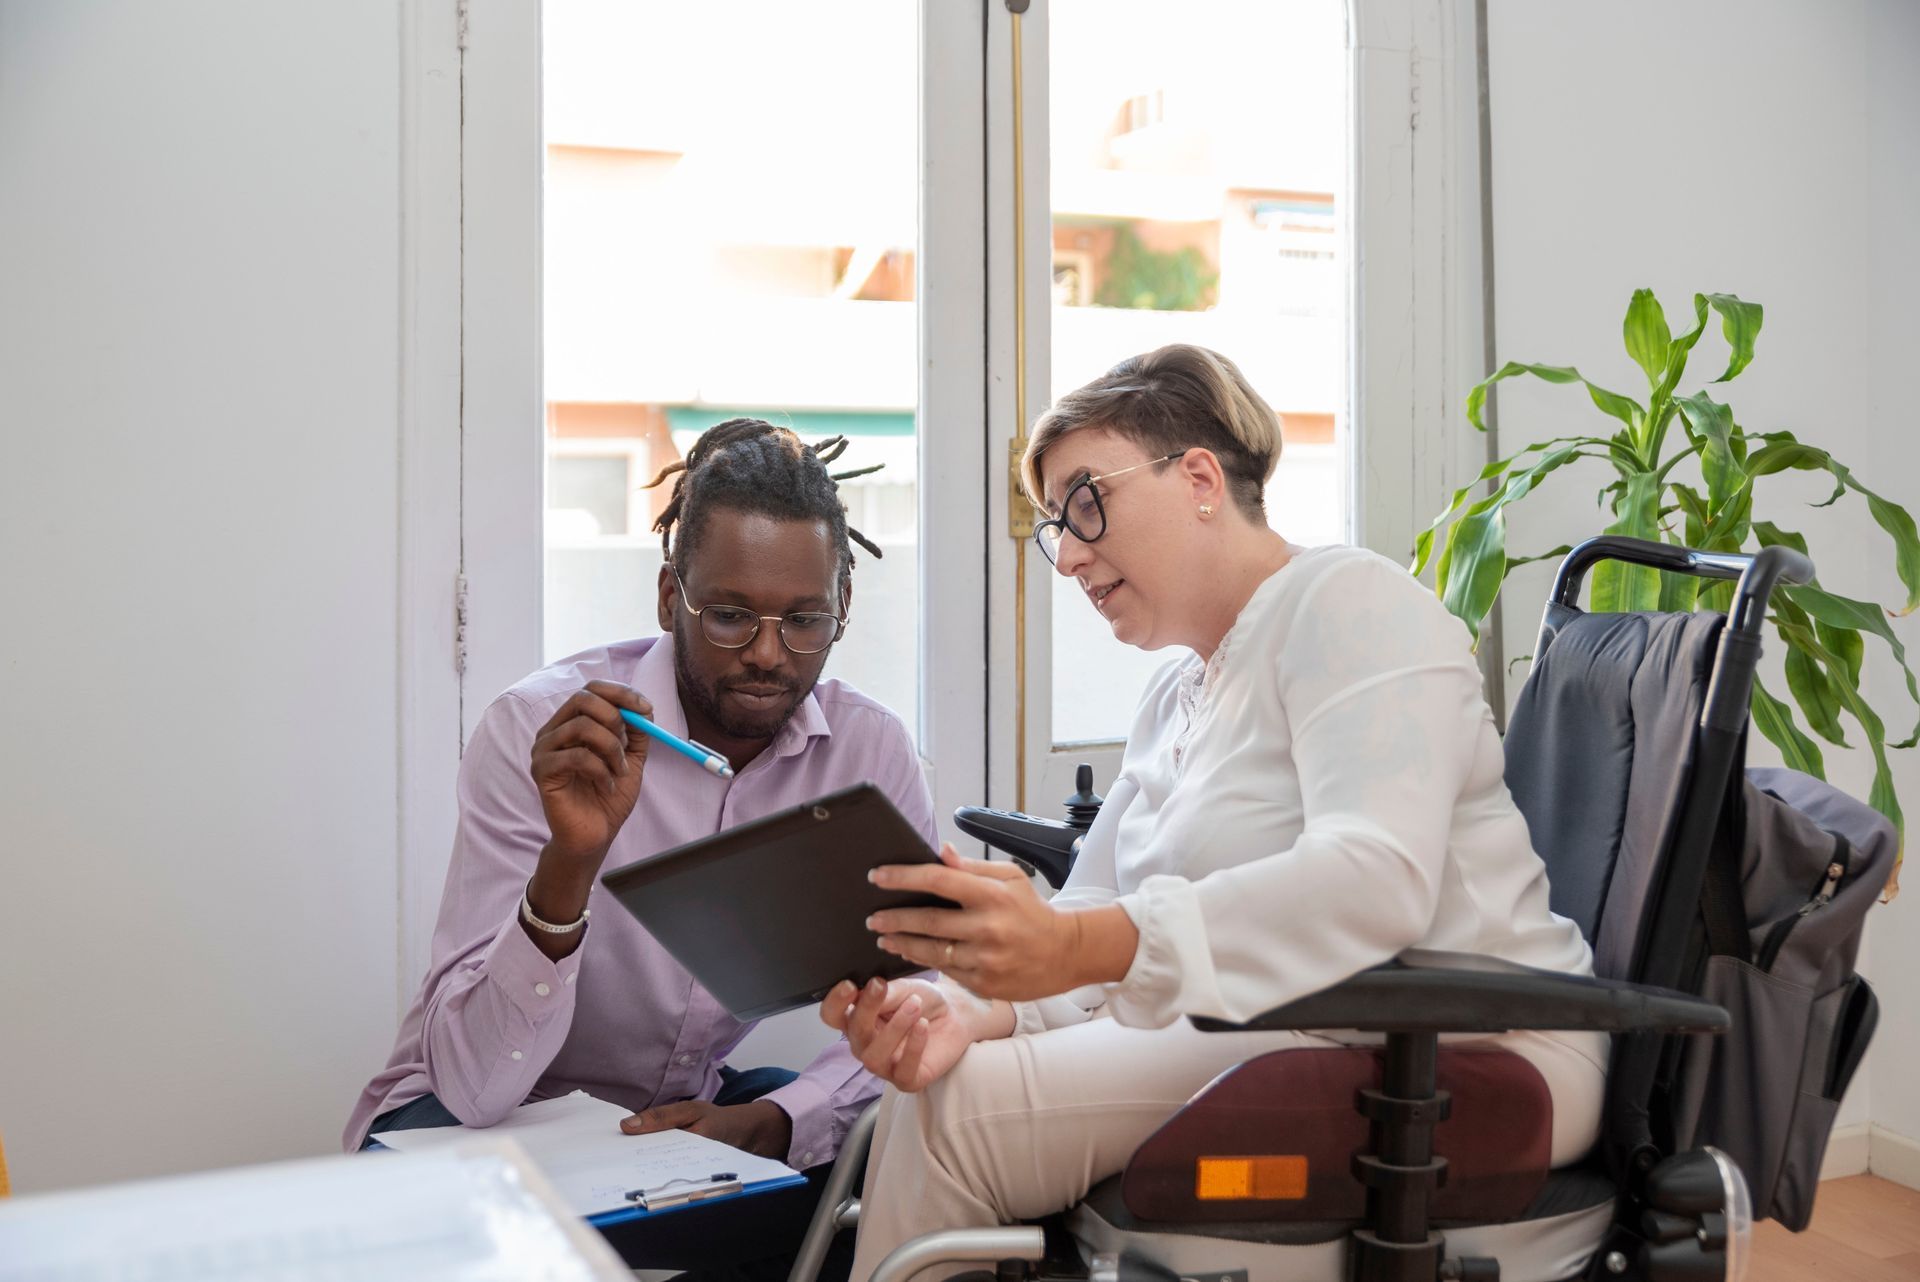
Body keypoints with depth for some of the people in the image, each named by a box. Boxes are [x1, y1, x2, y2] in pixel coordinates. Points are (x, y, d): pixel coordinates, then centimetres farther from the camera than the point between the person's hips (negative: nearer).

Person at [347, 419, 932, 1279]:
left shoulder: (871, 750, -11)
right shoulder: (539, 729, -22)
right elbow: (473, 1085, -25)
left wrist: (774, 1121, -27)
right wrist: (570, 863, -40)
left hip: (688, 1115, 4)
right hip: (479, 1122, -3)